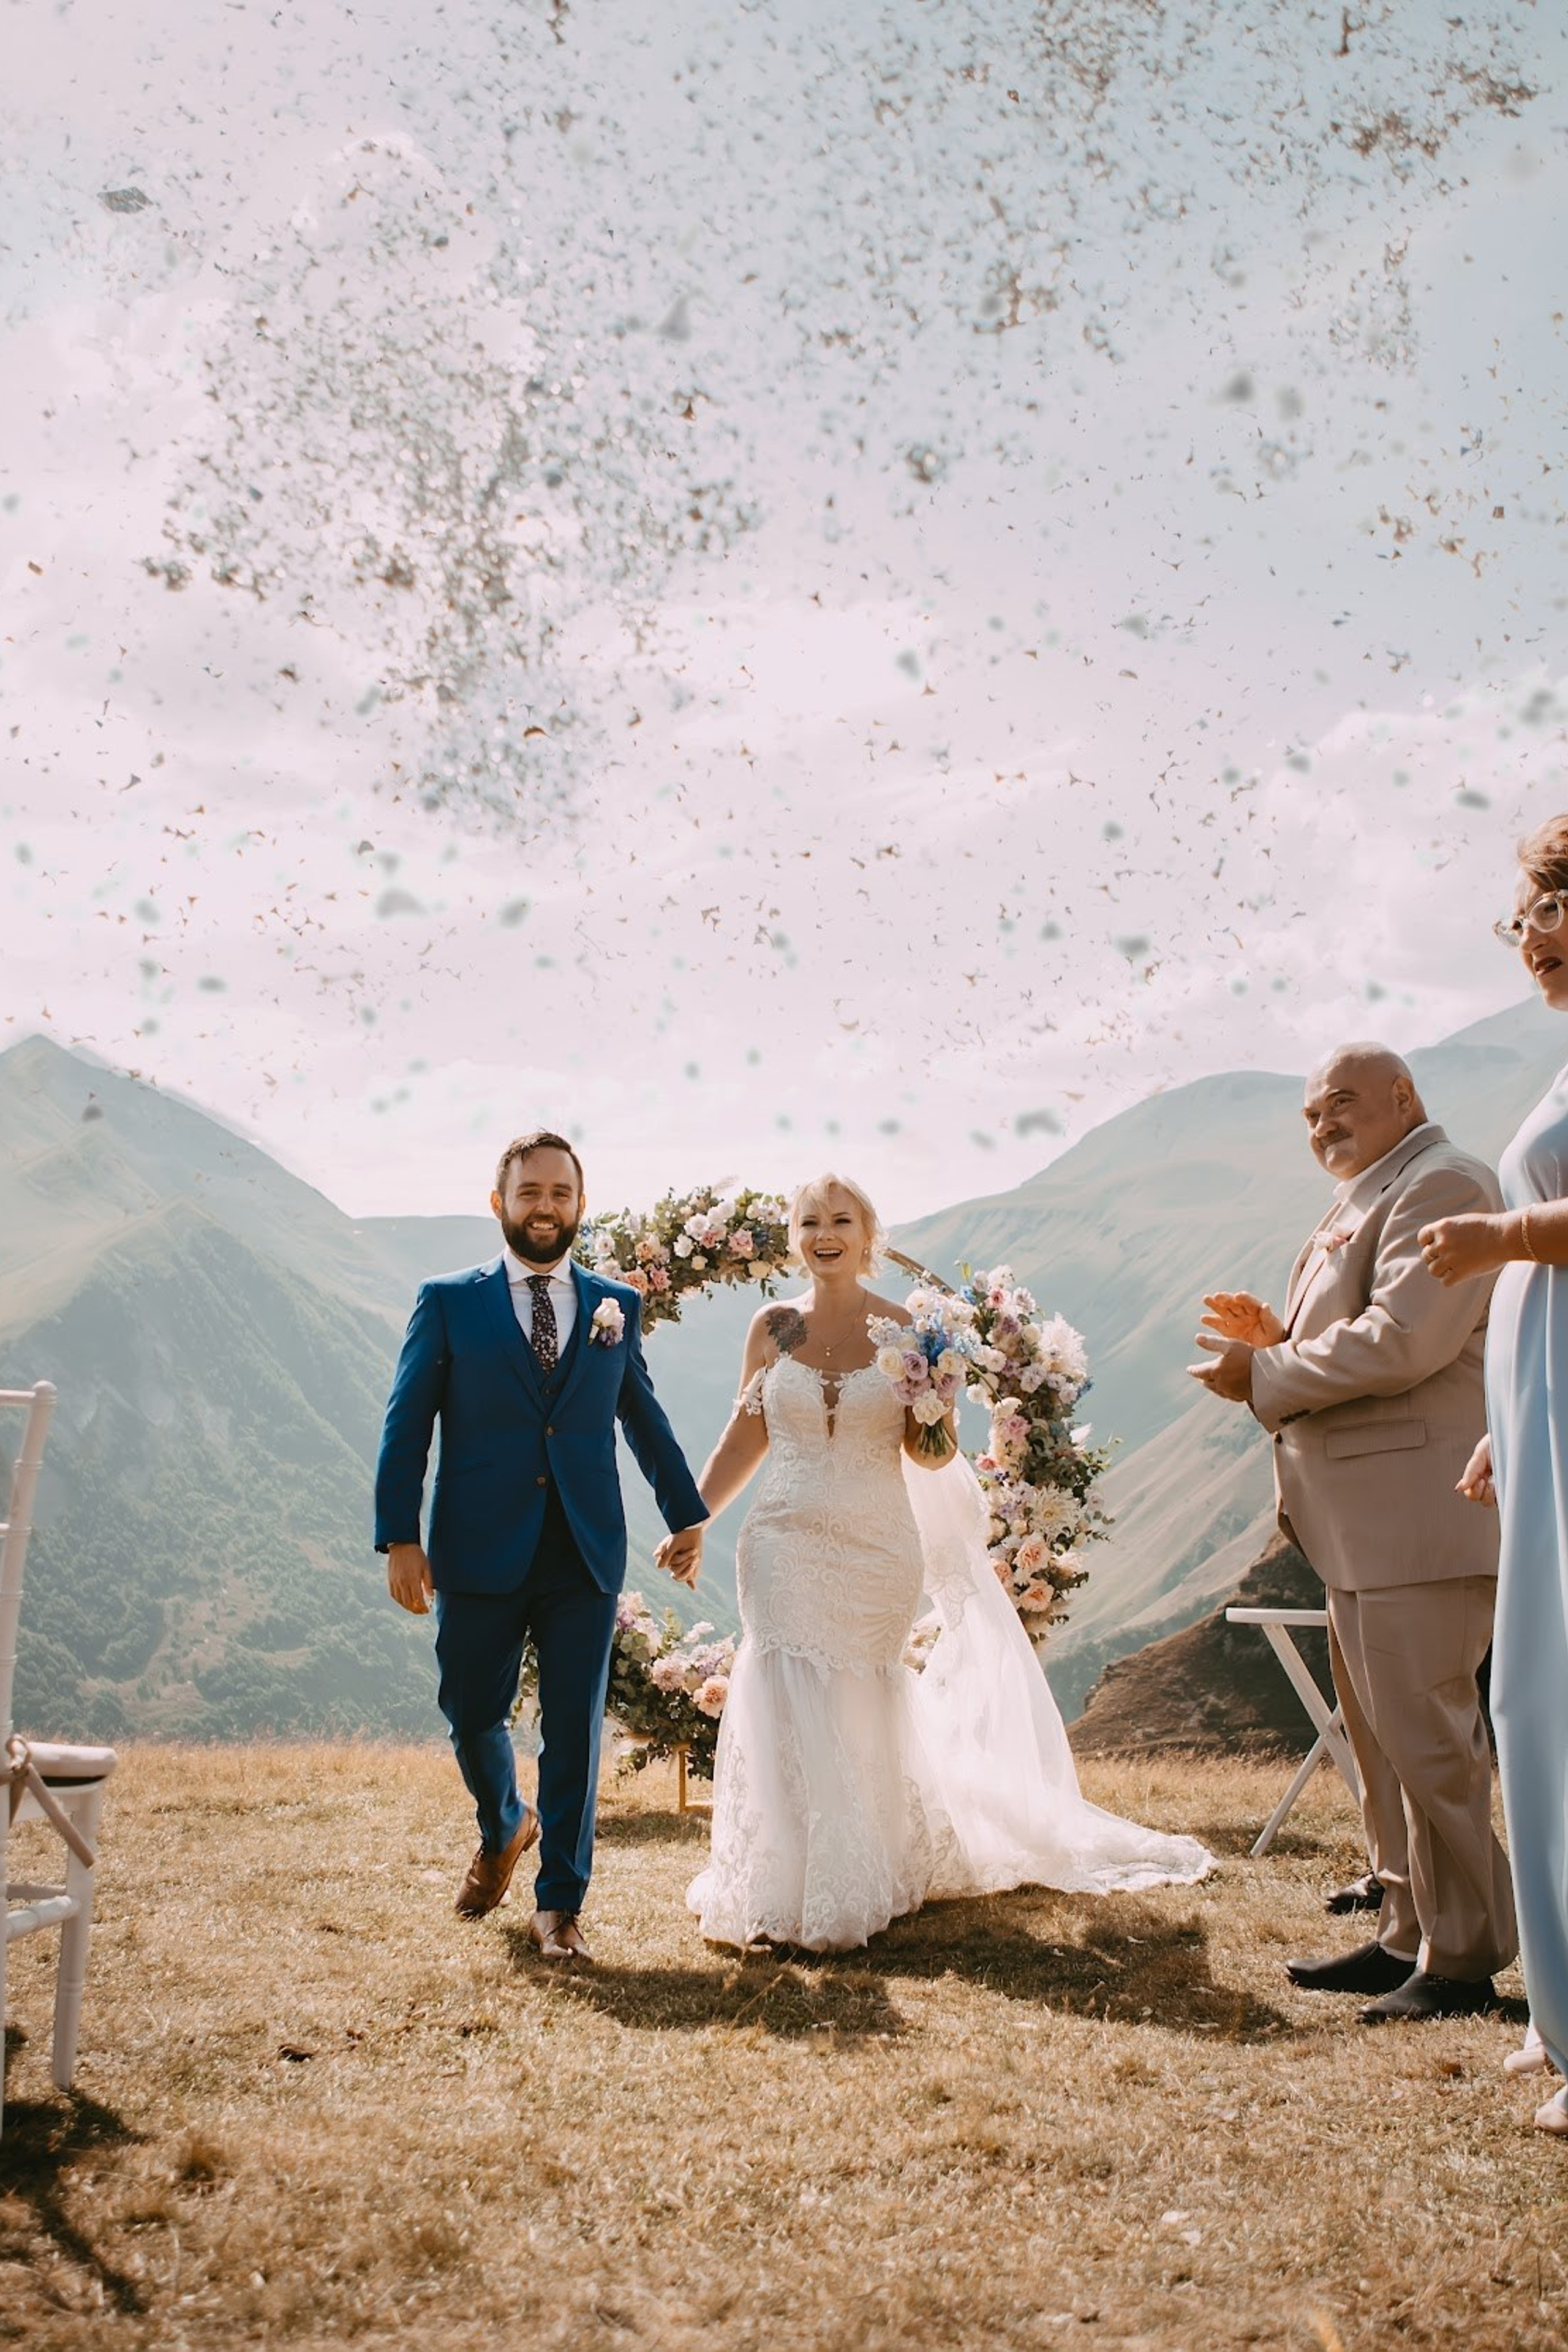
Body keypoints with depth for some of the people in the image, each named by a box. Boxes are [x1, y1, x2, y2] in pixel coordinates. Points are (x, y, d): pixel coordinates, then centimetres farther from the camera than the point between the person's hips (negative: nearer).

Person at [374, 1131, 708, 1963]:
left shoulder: (615, 1307, 9)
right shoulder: (448, 1302, 2)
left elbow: (645, 1418, 18)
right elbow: (406, 1426, 0)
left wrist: (686, 1515, 21)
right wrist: (399, 1539, -8)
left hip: (586, 1554, 1)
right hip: (480, 1552, -1)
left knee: (574, 1731, 2)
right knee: (472, 1714, 9)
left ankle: (559, 1906, 15)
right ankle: (504, 1828, 41)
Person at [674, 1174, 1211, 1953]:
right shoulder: (772, 1328, 2)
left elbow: (931, 1456, -1)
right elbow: (744, 1441, 9)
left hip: (876, 1556, -1)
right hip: (785, 1552, 1)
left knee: (860, 1717, 8)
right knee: (787, 1712, -3)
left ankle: (850, 1890, 29)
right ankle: (783, 1892, 12)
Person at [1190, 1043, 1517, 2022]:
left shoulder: (1440, 1184, -11)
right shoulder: (1365, 1202, 22)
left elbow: (1403, 1341, -22)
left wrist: (1263, 1377, -14)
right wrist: (1282, 1339, 7)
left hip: (1419, 1523, -11)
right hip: (1369, 1530, 11)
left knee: (1427, 1737, -5)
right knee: (1382, 1736, 15)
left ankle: (1463, 1960, 6)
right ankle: (1407, 1934, 26)